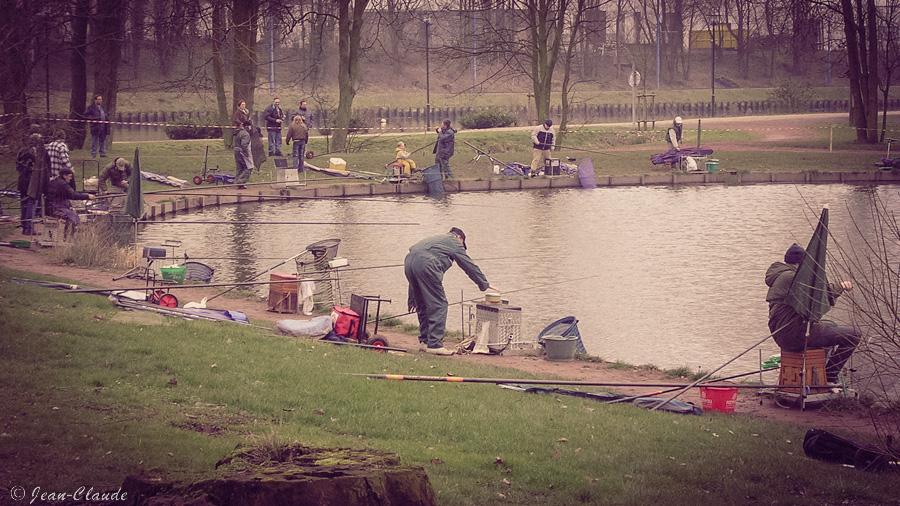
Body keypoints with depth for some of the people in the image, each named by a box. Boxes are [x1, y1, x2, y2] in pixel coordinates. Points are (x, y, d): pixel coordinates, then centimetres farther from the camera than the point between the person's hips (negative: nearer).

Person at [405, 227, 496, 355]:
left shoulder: (435, 239, 39)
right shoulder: (454, 242, 19)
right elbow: (470, 266, 20)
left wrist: (412, 300, 39)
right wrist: (484, 284, 35)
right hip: (426, 264, -8)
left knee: (422, 305, 21)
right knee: (438, 305, -1)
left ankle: (425, 340, 25)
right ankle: (434, 344, -4)